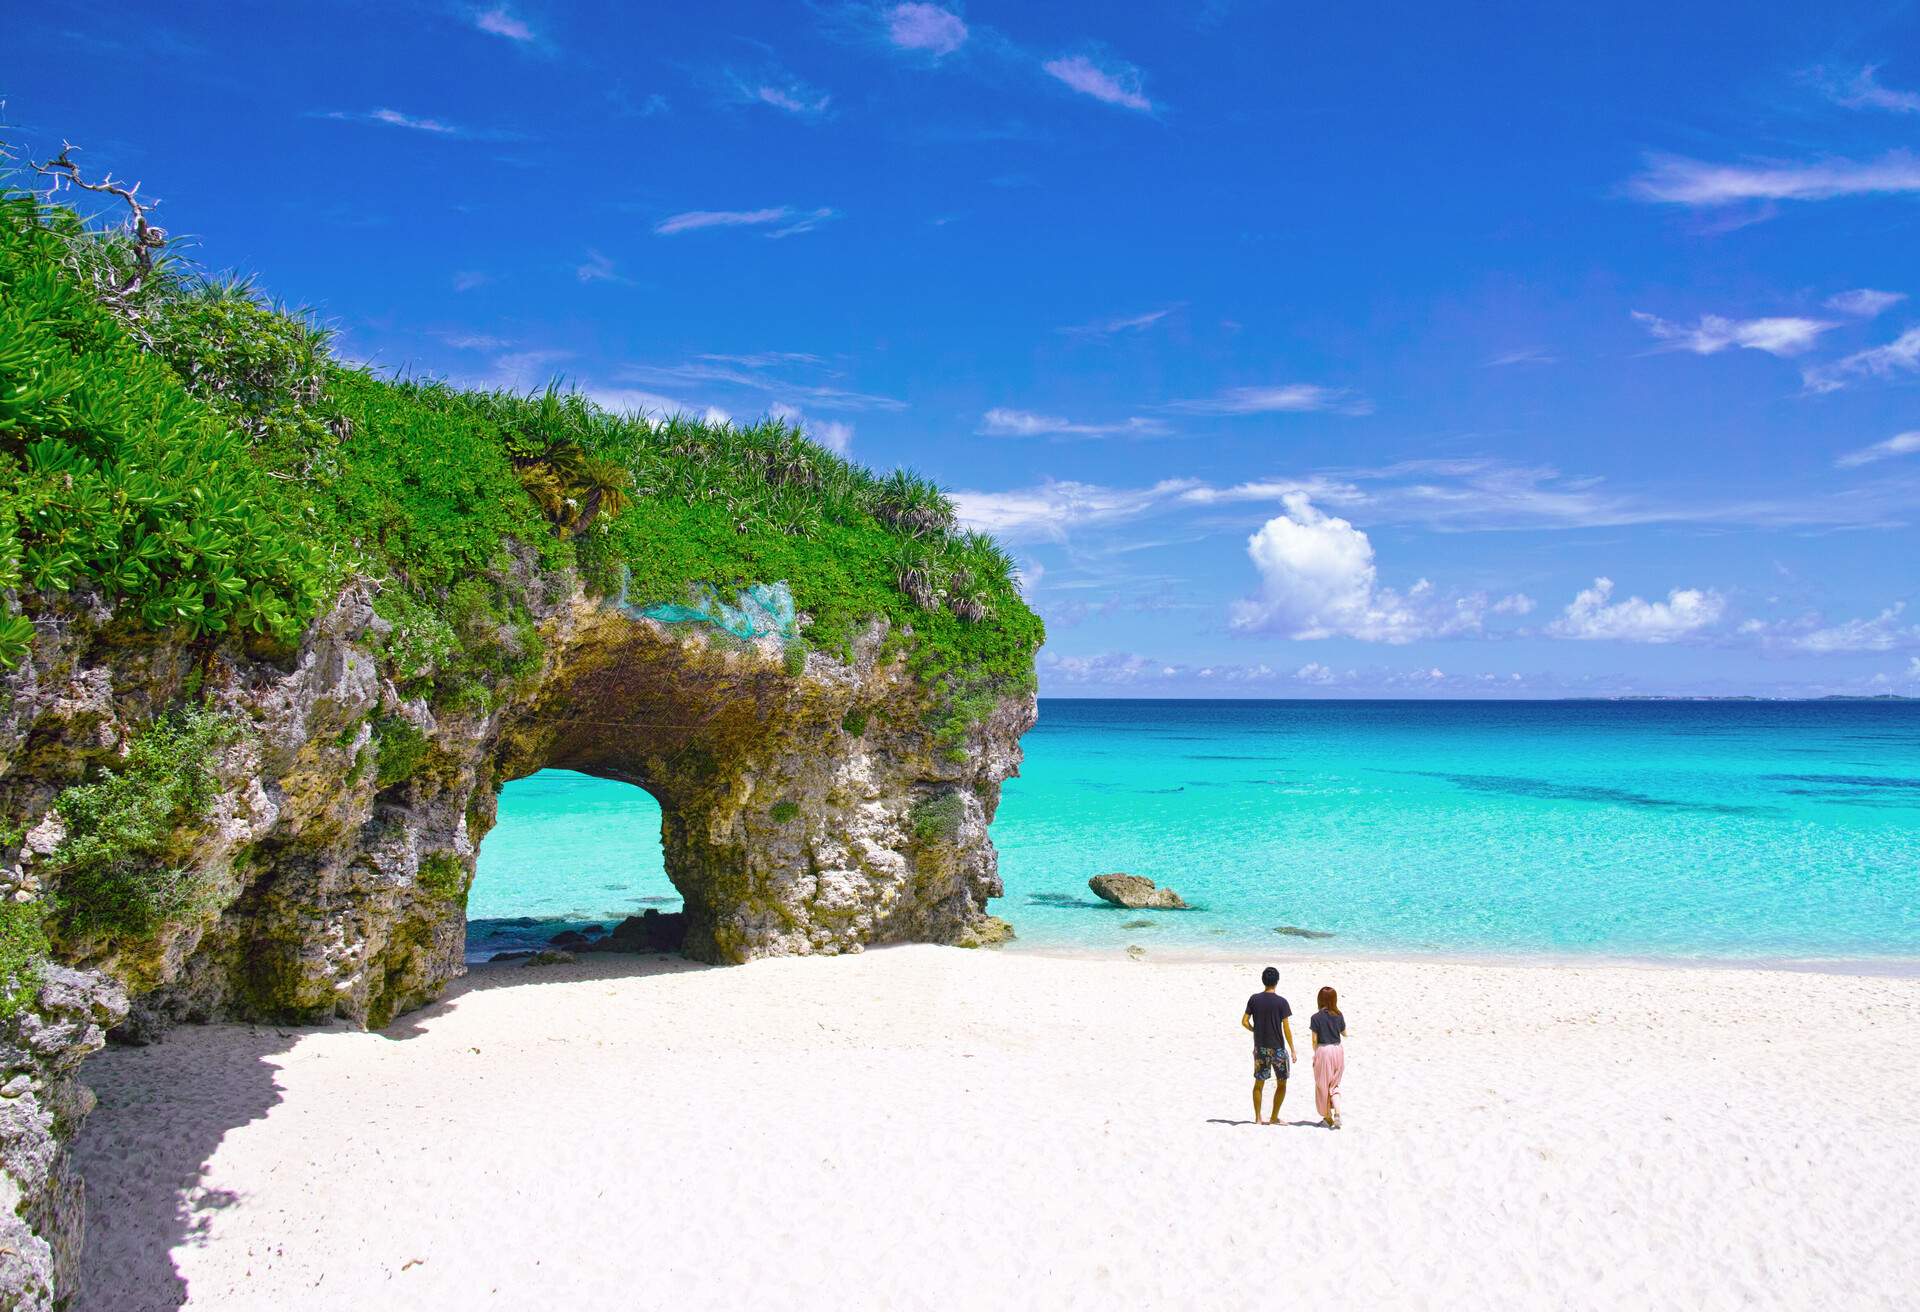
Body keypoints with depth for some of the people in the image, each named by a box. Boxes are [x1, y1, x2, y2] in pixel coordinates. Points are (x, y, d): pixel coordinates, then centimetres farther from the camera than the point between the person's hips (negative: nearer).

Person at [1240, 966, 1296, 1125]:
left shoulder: (1254, 999, -1)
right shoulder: (1281, 1002, -10)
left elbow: (1244, 1022, -3)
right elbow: (1286, 1028, -10)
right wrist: (1292, 1050, -3)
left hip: (1259, 1048, 3)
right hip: (1277, 1048, -3)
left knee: (1259, 1083, 12)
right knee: (1281, 1084, 11)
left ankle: (1257, 1118, 12)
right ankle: (1274, 1118, 10)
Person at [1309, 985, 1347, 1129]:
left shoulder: (1316, 1017, -10)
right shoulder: (1339, 1016, 0)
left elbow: (1315, 1039, -8)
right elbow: (1344, 1033, 15)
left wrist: (1315, 1053, 7)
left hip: (1323, 1050, -3)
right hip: (1338, 1050, 3)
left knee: (1323, 1085, 12)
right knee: (1334, 1085, 14)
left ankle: (1328, 1118, 19)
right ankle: (1337, 1113, -8)